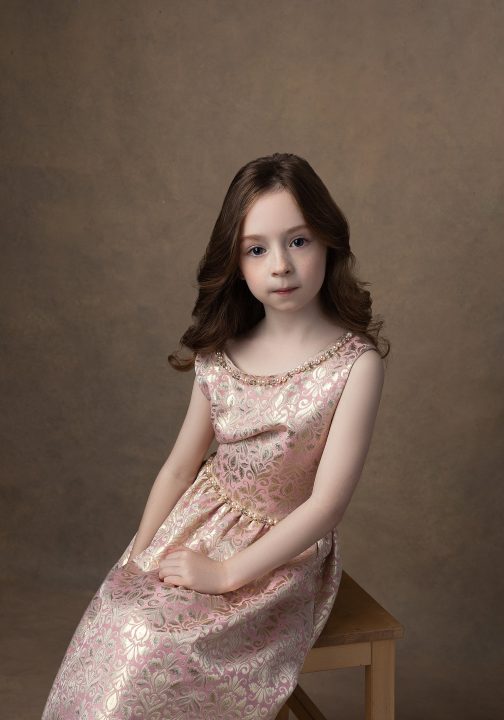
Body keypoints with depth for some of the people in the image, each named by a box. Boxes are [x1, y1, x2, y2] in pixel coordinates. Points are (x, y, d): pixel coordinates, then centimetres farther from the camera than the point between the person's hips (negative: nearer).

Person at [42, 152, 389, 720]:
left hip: (282, 554, -4)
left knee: (152, 643, -23)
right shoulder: (221, 354, 1)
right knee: (115, 615, -18)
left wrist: (226, 573, -17)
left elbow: (327, 502, -17)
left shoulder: (356, 361, -15)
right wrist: (139, 556, -4)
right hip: (197, 526, 4)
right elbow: (180, 465, 7)